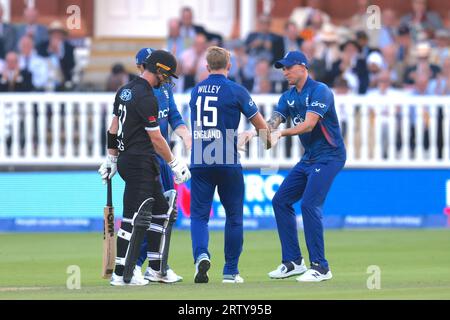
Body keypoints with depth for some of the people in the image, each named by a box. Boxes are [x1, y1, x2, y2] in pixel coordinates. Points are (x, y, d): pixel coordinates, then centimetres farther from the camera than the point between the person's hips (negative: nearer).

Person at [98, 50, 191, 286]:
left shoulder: (125, 91, 13)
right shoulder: (146, 97, -16)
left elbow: (113, 128, 17)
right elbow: (156, 138, -14)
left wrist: (111, 159, 21)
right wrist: (174, 164, -5)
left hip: (126, 159, 10)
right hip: (141, 163, -10)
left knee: (160, 211, 16)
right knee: (134, 217, -8)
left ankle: (156, 268, 18)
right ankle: (121, 274, -7)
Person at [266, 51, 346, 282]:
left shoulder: (319, 91, -14)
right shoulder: (288, 97, 11)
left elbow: (309, 124, -26)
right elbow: (273, 123, -2)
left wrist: (281, 134, -37)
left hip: (328, 156, -9)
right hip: (309, 158, 9)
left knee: (309, 204, -20)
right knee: (281, 201, 7)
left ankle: (320, 267, -15)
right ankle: (293, 262, 13)